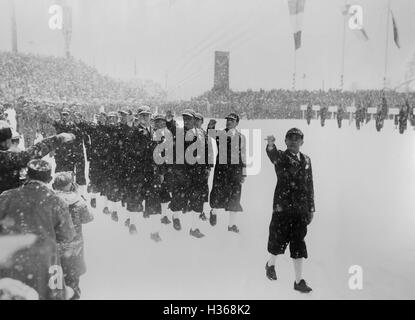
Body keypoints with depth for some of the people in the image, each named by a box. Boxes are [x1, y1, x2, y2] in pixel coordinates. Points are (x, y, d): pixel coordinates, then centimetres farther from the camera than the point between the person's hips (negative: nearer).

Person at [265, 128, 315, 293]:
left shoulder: (306, 160, 10)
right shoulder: (280, 157, -3)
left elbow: (309, 185, 12)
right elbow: (273, 154, -29)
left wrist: (311, 208, 11)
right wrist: (271, 145, -52)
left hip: (301, 209, 4)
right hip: (282, 207, -3)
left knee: (299, 245, 7)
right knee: (278, 240, 9)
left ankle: (299, 281, 17)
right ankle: (271, 264, 39)